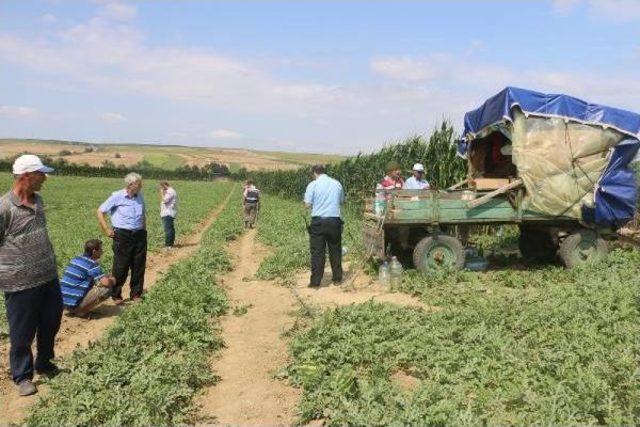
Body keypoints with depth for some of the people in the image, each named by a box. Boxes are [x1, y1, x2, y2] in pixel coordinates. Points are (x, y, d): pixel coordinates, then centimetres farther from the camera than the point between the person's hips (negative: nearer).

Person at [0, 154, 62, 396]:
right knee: (22, 333, 8)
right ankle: (23, 377, 27)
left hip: (49, 277, 7)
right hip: (21, 283, -7)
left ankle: (44, 364, 41)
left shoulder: (37, 200, 7)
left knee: (51, 324, 19)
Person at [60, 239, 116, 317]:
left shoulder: (76, 259, 13)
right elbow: (106, 282, -18)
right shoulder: (91, 264, -12)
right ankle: (82, 311, -6)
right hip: (74, 304, -9)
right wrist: (113, 280, 5)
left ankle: (74, 309, 14)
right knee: (107, 288, -10)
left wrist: (107, 277, 24)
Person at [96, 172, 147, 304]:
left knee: (139, 267, 8)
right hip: (122, 235, -5)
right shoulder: (117, 196, -7)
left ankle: (136, 294, 20)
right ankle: (116, 295, 13)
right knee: (120, 267, 0)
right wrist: (106, 230, -7)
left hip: (139, 235, 5)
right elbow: (100, 212, -3)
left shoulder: (140, 197, 9)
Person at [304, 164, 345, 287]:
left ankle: (315, 281, 4)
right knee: (335, 250, 14)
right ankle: (337, 278, 21)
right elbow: (341, 202, 15)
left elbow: (307, 205, -6)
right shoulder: (337, 184, 6)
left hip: (318, 221, -3)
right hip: (335, 220, 3)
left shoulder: (313, 185, -5)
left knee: (317, 252, 2)